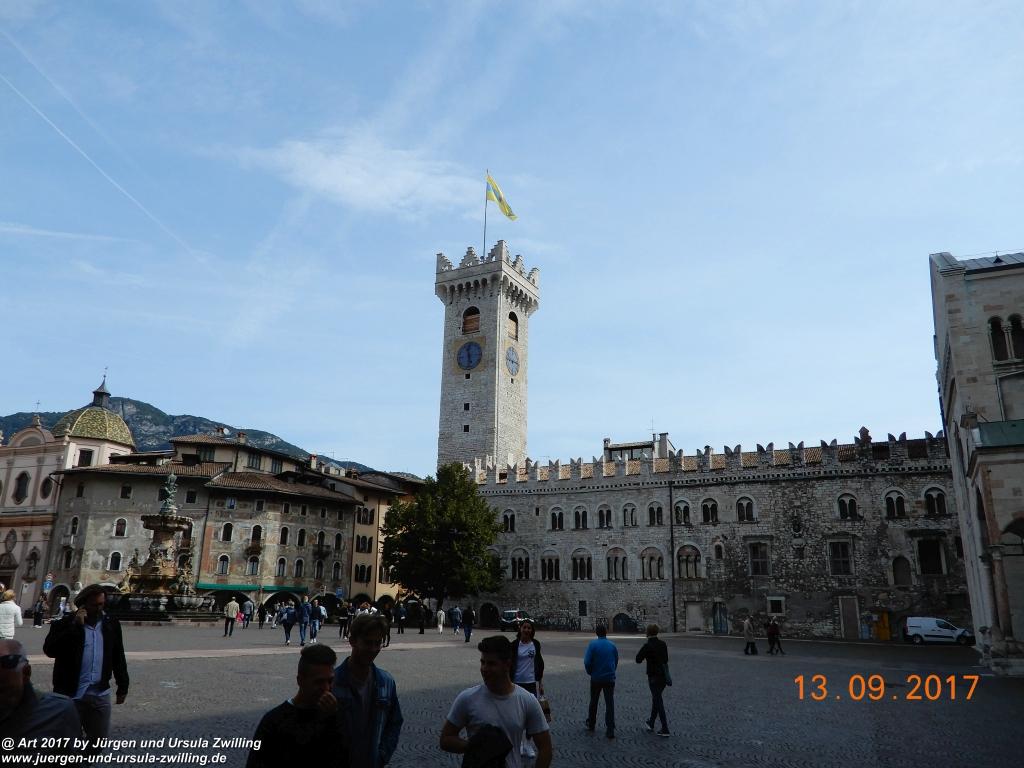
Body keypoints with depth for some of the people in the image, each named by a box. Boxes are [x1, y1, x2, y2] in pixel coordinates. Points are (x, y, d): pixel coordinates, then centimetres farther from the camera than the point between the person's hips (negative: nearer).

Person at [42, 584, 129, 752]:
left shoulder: (111, 624, 5)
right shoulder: (66, 622, -5)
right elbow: (49, 650, -19)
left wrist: (123, 686, 11)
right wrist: (75, 626, -22)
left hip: (100, 694, 3)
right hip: (71, 694, -3)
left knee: (99, 741, 11)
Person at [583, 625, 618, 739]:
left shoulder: (593, 644, -10)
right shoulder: (612, 645, -2)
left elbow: (587, 661, -13)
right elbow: (616, 661, 6)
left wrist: (590, 672, 3)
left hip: (596, 678, -1)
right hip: (610, 678, 1)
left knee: (593, 702, 17)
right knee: (610, 704, 3)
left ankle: (591, 724, 30)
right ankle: (610, 730, 0)